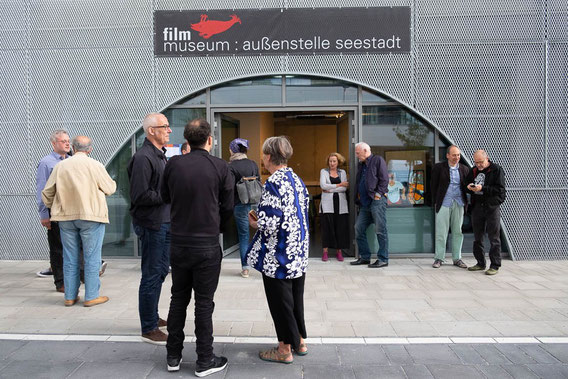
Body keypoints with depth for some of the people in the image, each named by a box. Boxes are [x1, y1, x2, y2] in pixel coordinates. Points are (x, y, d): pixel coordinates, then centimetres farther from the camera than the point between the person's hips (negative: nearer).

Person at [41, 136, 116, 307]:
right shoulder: (95, 166, -8)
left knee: (70, 259, 12)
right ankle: (91, 296, 8)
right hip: (91, 216, -4)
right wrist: (111, 182, 24)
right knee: (92, 258, 4)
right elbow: (110, 189, 2)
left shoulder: (60, 166, 4)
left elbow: (46, 193, 8)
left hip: (65, 218, 4)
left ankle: (70, 296, 20)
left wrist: (54, 208, 26)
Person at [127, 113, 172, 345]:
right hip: (151, 224, -10)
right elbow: (141, 196, -23)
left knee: (161, 272, 18)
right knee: (152, 276, -1)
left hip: (164, 222, 10)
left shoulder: (161, 155, 15)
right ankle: (149, 329, 11)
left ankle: (152, 317, 34)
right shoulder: (143, 158, -17)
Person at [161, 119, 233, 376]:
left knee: (178, 299, 16)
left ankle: (173, 356, 28)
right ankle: (204, 361, 18)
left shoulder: (173, 164, -4)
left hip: (179, 243, 3)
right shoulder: (221, 167, -10)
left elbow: (165, 197, 10)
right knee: (204, 303, 7)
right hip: (207, 245, -3)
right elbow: (228, 207, -3)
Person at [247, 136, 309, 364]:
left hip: (278, 256, -8)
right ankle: (300, 341, 33)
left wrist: (255, 223, -4)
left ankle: (285, 350, 20)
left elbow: (271, 224, -25)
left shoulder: (273, 184, -20)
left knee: (280, 301, 6)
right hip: (298, 253, 8)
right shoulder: (297, 180, 6)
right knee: (296, 297, 19)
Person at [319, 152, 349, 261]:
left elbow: (345, 188, 0)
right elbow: (323, 185, -8)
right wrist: (339, 185, -5)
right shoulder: (323, 171, 9)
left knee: (341, 226, -1)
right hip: (328, 203, -2)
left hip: (340, 203, 2)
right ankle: (325, 252, 1)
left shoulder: (342, 172, 14)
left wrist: (330, 189, -8)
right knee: (327, 226, -6)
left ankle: (339, 251, 8)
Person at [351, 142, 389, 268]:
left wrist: (378, 194, -14)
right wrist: (358, 198, 15)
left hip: (377, 201, -8)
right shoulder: (361, 165, 22)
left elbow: (384, 179, -9)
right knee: (359, 229, 6)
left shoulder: (378, 160, 0)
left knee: (380, 230, -4)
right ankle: (364, 257, 16)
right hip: (365, 203, 8)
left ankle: (383, 259, 1)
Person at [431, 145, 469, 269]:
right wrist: (435, 202, 0)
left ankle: (457, 258, 17)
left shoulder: (464, 169, 9)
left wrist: (466, 202, -3)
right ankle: (439, 258, 8)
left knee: (458, 232, 7)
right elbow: (433, 185, 3)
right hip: (444, 204, -3)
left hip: (459, 204, 3)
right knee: (441, 232, -1)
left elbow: (466, 186, 13)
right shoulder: (439, 167, 1)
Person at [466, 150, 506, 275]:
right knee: (477, 238, 11)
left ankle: (495, 266, 3)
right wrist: (469, 187, -4)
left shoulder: (496, 169, -5)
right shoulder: (473, 171, 12)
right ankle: (480, 263, 22)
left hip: (492, 207, -6)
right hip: (477, 207, 6)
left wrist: (482, 188, -20)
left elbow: (500, 189, -11)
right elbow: (467, 184, 19)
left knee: (494, 238, -2)